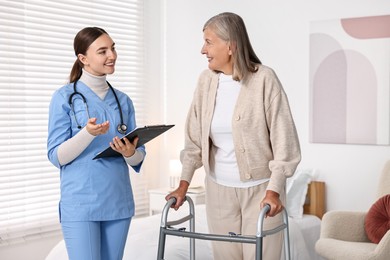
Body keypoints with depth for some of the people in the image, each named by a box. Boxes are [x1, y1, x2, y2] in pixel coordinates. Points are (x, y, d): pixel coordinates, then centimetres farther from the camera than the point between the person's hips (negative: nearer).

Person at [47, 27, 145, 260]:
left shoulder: (123, 100, 10)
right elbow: (56, 156, -8)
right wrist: (88, 134, -24)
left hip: (119, 202, 5)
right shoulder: (65, 97, -3)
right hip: (80, 204, -4)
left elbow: (139, 157, 10)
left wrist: (130, 153, -14)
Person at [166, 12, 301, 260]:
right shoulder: (206, 80, 0)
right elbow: (195, 136, 7)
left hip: (260, 188, -4)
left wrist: (273, 190, -17)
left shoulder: (264, 78, -14)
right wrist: (184, 183, 3)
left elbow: (284, 138, -13)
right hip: (219, 189, 4)